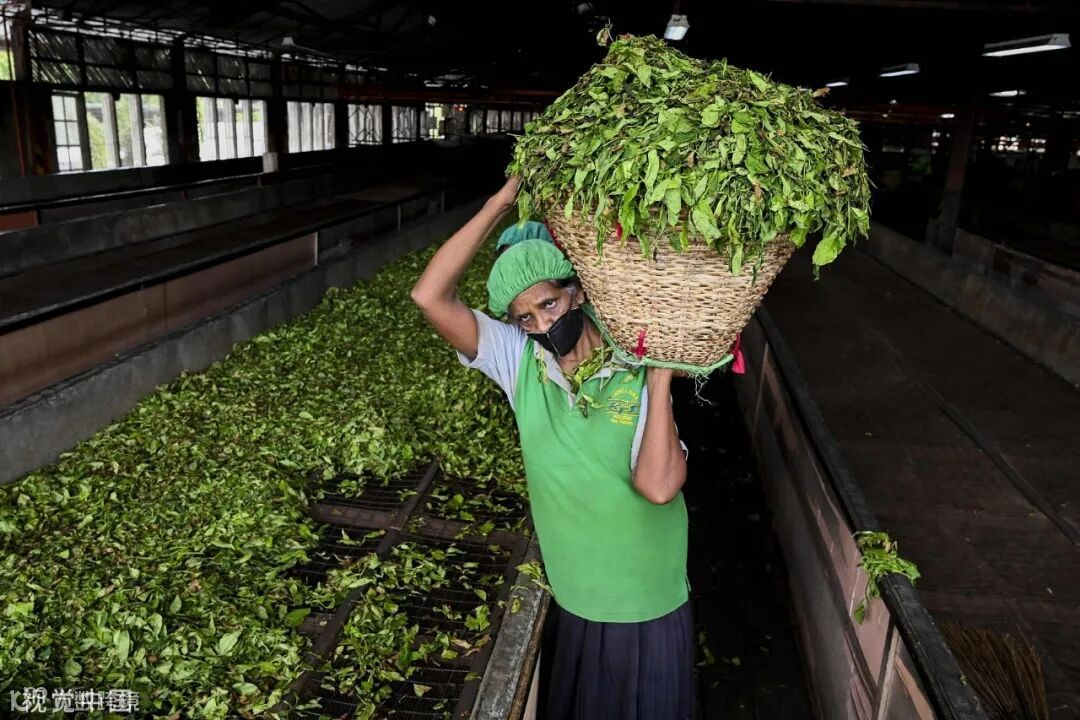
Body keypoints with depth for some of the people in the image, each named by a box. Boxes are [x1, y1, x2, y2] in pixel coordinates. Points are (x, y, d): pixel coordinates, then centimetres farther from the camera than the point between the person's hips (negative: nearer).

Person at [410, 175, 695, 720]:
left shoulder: (639, 377, -16)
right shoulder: (521, 364, -11)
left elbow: (658, 486, -31)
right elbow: (430, 296, -22)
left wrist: (659, 376, -27)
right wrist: (503, 201, -23)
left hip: (650, 612, -2)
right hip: (572, 607, 2)